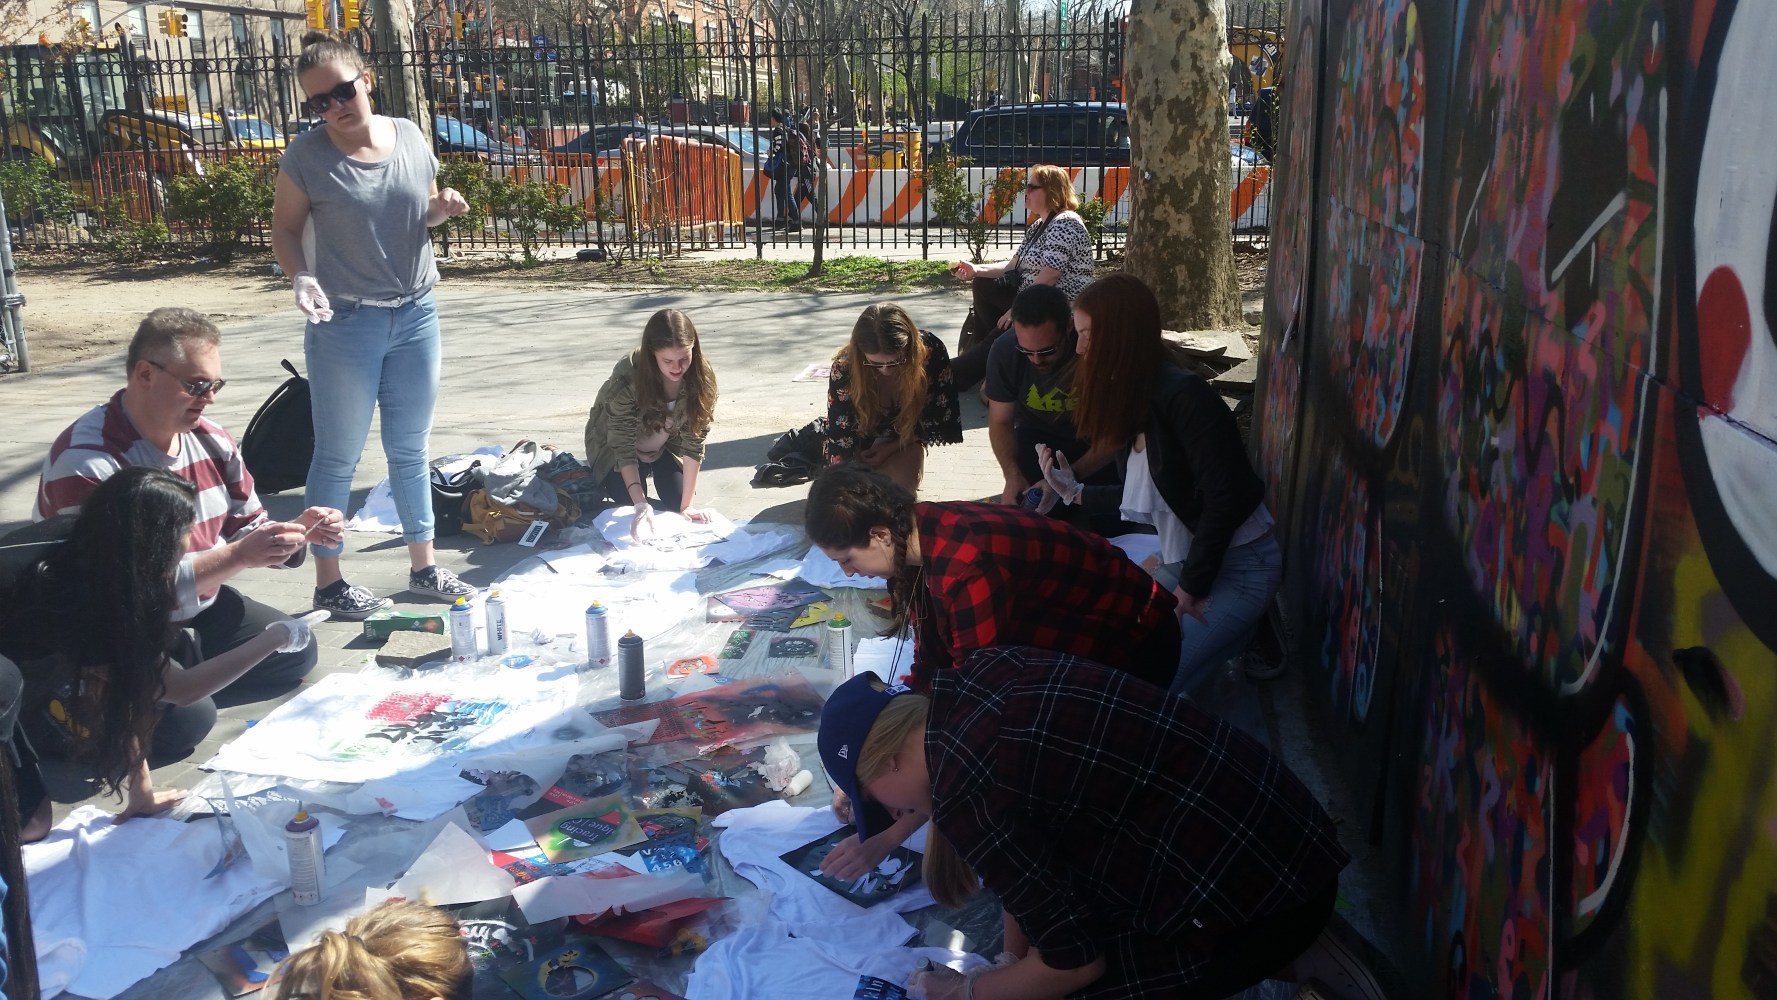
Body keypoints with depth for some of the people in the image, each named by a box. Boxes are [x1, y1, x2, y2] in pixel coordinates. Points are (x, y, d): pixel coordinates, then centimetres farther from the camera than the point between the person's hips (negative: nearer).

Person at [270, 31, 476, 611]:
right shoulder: (306, 156, -10)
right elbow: (285, 229, -1)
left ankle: (424, 567, 26)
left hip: (416, 316, 4)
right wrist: (300, 276, -20)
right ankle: (328, 581, 17)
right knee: (339, 456, 5)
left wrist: (443, 208, -8)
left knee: (410, 450, 14)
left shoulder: (410, 137, 1)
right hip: (345, 324, -4)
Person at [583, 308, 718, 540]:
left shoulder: (701, 376, -28)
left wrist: (687, 505, -29)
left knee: (677, 506, -10)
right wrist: (641, 505, -44)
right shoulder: (627, 378, -36)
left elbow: (694, 442, -24)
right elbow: (624, 447, -33)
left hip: (666, 446, 3)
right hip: (616, 448, -3)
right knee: (634, 515, -17)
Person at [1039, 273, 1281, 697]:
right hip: (1186, 560, 9)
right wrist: (1074, 491, 21)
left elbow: (1225, 497, -25)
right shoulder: (1132, 401, 5)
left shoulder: (1184, 396, -23)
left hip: (1238, 566, -9)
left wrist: (1192, 589, -16)